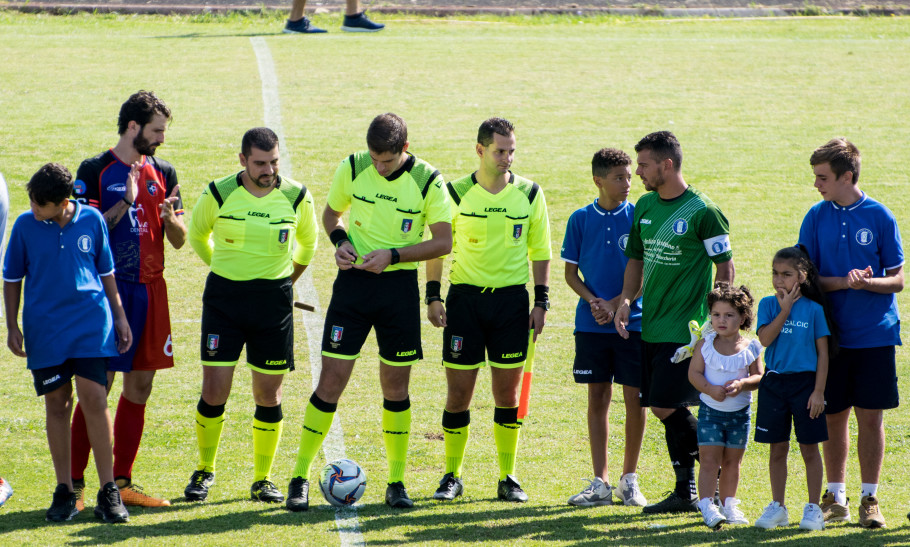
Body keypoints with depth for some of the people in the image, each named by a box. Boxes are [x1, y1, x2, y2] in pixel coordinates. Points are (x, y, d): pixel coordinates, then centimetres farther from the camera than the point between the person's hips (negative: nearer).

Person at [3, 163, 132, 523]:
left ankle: (108, 491, -3)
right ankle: (64, 492, 14)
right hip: (45, 328, 0)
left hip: (91, 324, 0)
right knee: (57, 405, 5)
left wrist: (119, 317, 13)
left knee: (94, 400, -8)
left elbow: (106, 272, 12)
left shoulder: (92, 220, 0)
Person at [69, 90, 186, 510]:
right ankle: (75, 483, -3)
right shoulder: (95, 171, -4)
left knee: (140, 387, 7)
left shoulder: (162, 174, 12)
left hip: (150, 290, 6)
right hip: (107, 289, -6)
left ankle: (122, 481, 14)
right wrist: (124, 203, -16)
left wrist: (170, 217, -9)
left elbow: (179, 240, 12)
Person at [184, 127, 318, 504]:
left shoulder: (296, 197, -4)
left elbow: (307, 243, 16)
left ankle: (263, 479, 14)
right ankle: (204, 470, 14)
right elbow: (197, 235, 12)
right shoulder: (218, 194, -7)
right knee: (214, 391, -6)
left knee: (268, 394, 2)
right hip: (224, 298, -1)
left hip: (274, 300, 1)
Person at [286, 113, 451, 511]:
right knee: (331, 380, -5)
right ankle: (300, 477, 3)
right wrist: (340, 240, -7)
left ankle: (396, 482, 17)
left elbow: (443, 241, -5)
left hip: (400, 284, 0)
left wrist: (392, 255, -16)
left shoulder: (427, 180, -8)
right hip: (354, 281, 0)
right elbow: (331, 212, 14)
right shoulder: (353, 168, -2)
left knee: (396, 386, 5)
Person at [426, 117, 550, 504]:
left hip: (512, 298, 1)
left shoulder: (529, 194, 3)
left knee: (507, 392, 2)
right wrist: (432, 297, -2)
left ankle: (508, 478, 11)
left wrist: (541, 302, 3)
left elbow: (540, 251, 9)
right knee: (458, 392, -1)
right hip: (465, 297, -1)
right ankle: (452, 476, 10)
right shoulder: (456, 193, -1)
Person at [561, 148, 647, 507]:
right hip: (591, 325, 1)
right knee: (598, 399, 5)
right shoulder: (581, 219, 3)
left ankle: (629, 479, 13)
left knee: (635, 399, 0)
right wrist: (592, 301, -10)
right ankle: (600, 483, 9)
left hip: (632, 321, -1)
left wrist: (616, 304, -12)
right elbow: (571, 272, 7)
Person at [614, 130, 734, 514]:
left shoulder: (702, 212, -11)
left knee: (666, 407, -12)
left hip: (685, 329, -7)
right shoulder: (645, 207, 10)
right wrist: (626, 300, 3)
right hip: (651, 326, 7)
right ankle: (686, 493, 15)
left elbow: (725, 268, -7)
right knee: (669, 411, 8)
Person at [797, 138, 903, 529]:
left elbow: (898, 279, 1)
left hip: (875, 334, -2)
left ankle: (870, 500, 8)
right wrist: (845, 282, -14)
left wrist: (869, 283, -20)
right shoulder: (817, 217, 4)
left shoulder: (879, 217, -2)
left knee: (871, 416, -1)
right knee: (835, 416, 6)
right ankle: (835, 497, 18)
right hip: (832, 332, 2)